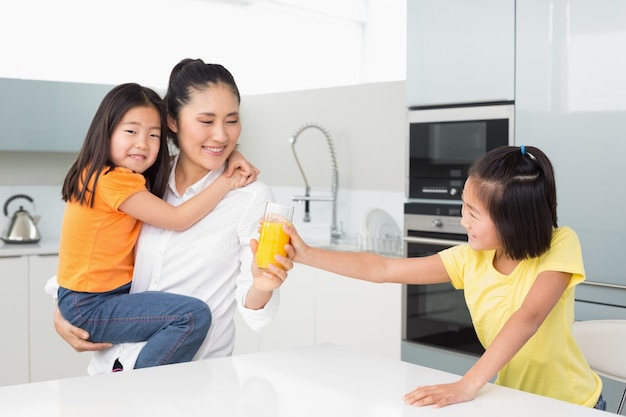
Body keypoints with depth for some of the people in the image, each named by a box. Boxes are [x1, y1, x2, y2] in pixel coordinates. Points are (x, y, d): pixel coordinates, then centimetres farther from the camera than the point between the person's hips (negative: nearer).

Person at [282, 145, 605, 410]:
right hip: (513, 402, 3)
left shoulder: (560, 245, -20)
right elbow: (383, 270, -3)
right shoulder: (470, 260, -8)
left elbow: (528, 317, -34)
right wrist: (307, 255, -7)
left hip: (571, 405, -3)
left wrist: (467, 386, -43)